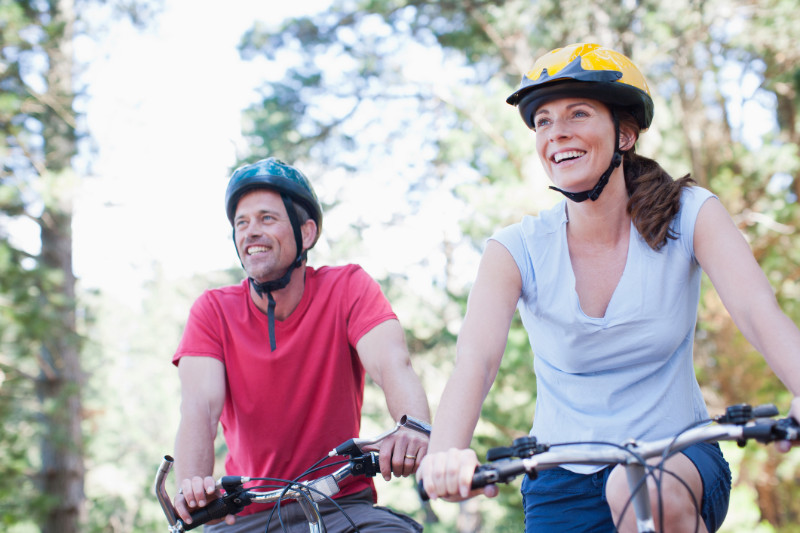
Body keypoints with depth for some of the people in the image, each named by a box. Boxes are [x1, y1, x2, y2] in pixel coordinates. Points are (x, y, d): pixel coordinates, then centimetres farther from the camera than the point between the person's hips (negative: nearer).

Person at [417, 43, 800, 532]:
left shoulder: (691, 215, -8)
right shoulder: (517, 250, -8)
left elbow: (760, 313, -23)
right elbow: (475, 359, -24)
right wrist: (446, 454, -45)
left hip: (679, 457, -1)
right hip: (564, 483, 2)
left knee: (644, 490, -32)